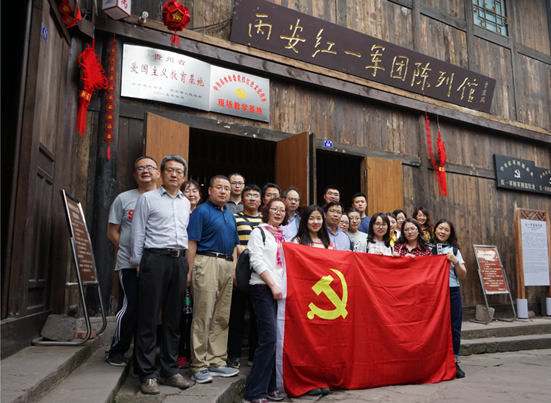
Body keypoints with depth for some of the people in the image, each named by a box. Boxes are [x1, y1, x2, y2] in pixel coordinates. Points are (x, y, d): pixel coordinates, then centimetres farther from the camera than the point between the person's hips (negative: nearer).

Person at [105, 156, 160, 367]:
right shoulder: (124, 199, 6)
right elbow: (112, 231, 7)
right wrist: (131, 251, -1)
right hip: (129, 264, -2)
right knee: (131, 308, -6)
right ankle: (116, 350, 17)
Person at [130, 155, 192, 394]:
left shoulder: (186, 203, 18)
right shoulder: (148, 198, 4)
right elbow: (137, 233, 2)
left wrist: (187, 264, 13)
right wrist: (138, 263, -3)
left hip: (179, 261, 5)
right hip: (155, 258, -4)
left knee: (173, 318, 9)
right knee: (149, 318, -2)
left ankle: (170, 371, 18)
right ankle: (147, 374, 7)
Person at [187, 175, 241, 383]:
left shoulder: (230, 215, 20)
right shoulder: (201, 211, -3)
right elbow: (192, 243, -9)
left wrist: (235, 268, 14)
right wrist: (190, 271, -15)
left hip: (227, 266, 8)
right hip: (207, 263, -7)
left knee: (222, 317, 10)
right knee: (203, 316, -4)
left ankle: (217, 361, 19)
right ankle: (199, 366, 4)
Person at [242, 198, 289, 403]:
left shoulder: (283, 236, 19)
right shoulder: (259, 232, 1)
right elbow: (257, 261, -8)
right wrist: (273, 285, -13)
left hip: (280, 289, 6)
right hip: (263, 288, -6)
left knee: (273, 339, 6)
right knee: (269, 337, -11)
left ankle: (269, 386, 16)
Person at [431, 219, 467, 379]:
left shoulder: (454, 250, 14)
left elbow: (463, 276, 8)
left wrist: (455, 261, -7)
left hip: (452, 292, 2)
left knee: (454, 327, 1)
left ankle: (454, 362, 12)